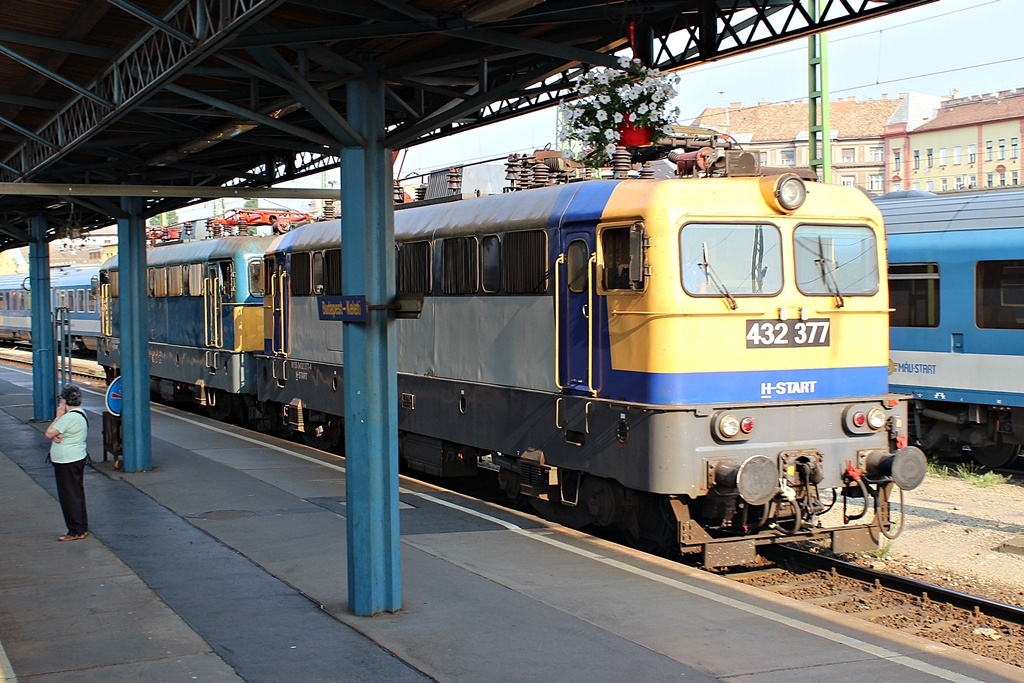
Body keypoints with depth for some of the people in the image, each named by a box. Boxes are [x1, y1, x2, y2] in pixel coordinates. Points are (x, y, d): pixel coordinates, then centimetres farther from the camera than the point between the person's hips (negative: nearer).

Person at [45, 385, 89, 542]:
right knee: (77, 495, 15)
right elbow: (52, 432, 12)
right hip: (77, 459, 11)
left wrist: (58, 416, -11)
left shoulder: (70, 417, -22)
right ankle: (82, 528, 22)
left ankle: (76, 531, 1)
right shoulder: (80, 414, 11)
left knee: (70, 496, -4)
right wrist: (56, 435, -11)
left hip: (67, 463, -11)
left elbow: (49, 433, -21)